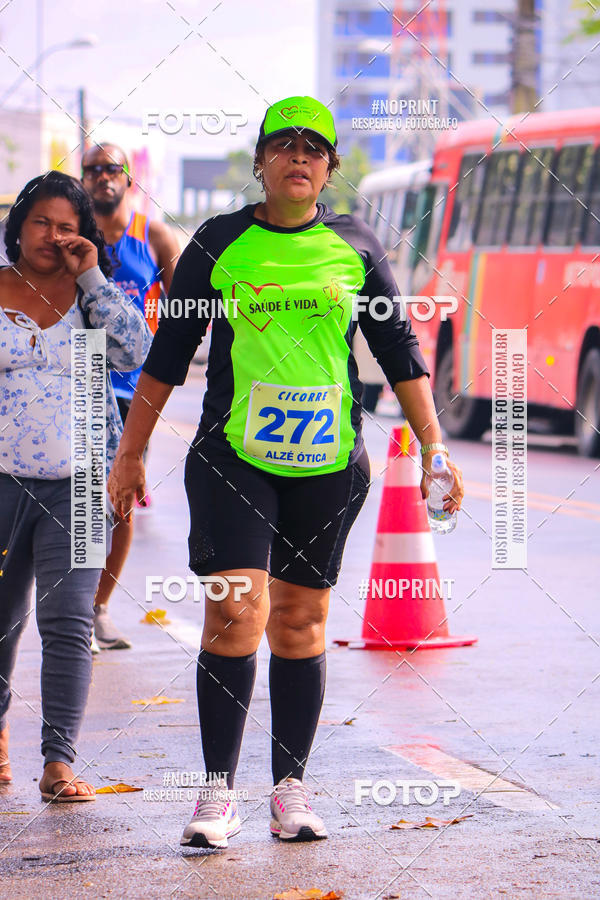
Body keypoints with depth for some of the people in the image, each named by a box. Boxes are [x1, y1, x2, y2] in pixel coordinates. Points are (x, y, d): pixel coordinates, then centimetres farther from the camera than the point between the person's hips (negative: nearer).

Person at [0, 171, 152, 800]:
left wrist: (92, 277, -7)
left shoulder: (90, 295, 7)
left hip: (79, 482, 0)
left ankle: (59, 762, -10)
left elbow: (136, 352, -9)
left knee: (68, 623, -10)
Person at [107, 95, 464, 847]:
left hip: (329, 461, 2)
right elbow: (168, 354, 8)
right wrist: (130, 453, 9)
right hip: (232, 455, -2)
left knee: (301, 623, 6)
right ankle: (218, 794, -6)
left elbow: (400, 353, 11)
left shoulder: (354, 246, 8)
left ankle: (290, 790, 14)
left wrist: (433, 450, 5)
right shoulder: (218, 243, 3)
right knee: (235, 612, -13)